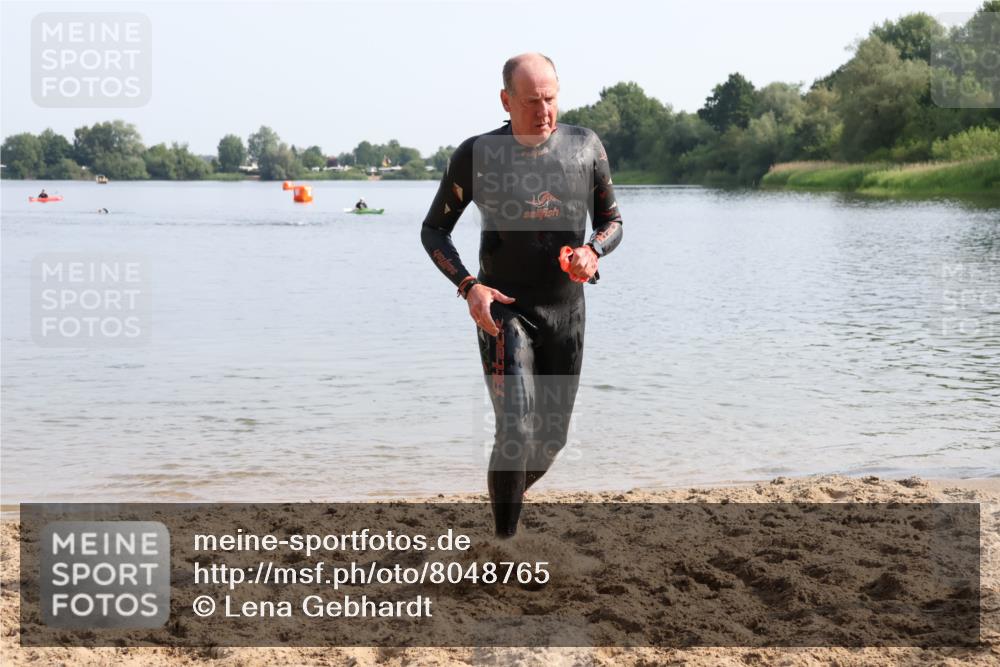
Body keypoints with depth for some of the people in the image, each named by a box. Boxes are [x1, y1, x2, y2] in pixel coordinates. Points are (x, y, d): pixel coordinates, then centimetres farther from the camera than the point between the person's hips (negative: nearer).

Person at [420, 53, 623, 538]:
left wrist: (593, 250, -15)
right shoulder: (477, 155, -8)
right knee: (517, 432, -18)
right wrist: (469, 287, -15)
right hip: (503, 310, -4)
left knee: (552, 436, 13)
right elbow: (433, 230, 1)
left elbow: (611, 221, 9)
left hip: (565, 311, 4)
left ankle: (509, 499, 41)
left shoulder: (585, 147, -2)